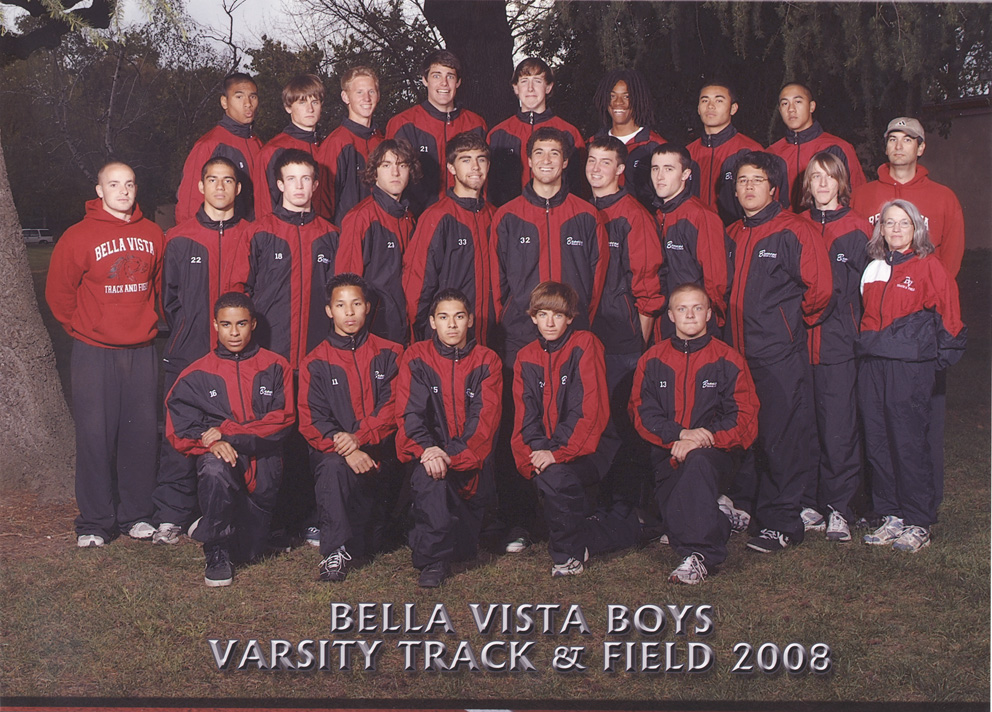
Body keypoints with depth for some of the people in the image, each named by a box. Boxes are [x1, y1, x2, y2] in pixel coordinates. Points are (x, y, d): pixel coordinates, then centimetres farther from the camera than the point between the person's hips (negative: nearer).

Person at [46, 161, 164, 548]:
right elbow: (58, 291, 2)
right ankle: (95, 522, 8)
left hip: (142, 350, 3)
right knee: (95, 435, -2)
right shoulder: (78, 237, -4)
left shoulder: (152, 235, 7)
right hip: (94, 353, -3)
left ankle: (137, 515, 18)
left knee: (142, 433, 6)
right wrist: (81, 328, 6)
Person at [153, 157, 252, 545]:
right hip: (186, 354, 0)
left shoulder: (251, 238, 8)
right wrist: (187, 333, 3)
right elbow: (169, 297, 10)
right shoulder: (180, 239, 7)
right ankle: (172, 517, 8)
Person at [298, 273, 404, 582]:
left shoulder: (388, 354, 9)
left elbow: (392, 408, -1)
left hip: (378, 450, 2)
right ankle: (335, 550, -25)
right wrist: (345, 450, -21)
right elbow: (311, 421, -2)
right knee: (333, 466, -32)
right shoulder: (315, 363, 8)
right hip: (333, 449, -2)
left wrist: (358, 438, -19)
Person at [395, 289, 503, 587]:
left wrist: (452, 455, -21)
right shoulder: (416, 357, 6)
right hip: (429, 451, -3)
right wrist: (427, 449, -24)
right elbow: (409, 411, -4)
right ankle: (434, 560, -22)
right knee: (428, 477, -31)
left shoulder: (486, 361, 5)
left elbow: (485, 418, -6)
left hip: (471, 458, 3)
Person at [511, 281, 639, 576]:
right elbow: (526, 416, 5)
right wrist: (536, 453, -14)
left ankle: (569, 552, -9)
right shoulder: (525, 358, 10)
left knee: (555, 475, -31)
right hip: (545, 450, 6)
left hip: (588, 447, -6)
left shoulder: (585, 345, -5)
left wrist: (557, 452, -23)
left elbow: (589, 410, -14)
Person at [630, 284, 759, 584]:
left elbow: (743, 417, -2)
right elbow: (642, 413, 3)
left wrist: (702, 440, -17)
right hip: (667, 454, 3)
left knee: (698, 462, -38)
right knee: (674, 522, -13)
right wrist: (679, 434, -16)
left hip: (715, 451, -3)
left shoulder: (728, 360, 5)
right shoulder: (652, 360, 11)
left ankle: (699, 554, -35)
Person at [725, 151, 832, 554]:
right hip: (737, 351, 7)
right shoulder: (732, 236, 14)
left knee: (780, 438, -3)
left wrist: (794, 320, -1)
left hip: (780, 355, -7)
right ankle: (744, 508, 25)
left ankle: (781, 523, 5)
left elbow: (819, 286, -13)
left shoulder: (792, 232, -8)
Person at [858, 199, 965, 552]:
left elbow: (948, 315, -1)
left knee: (909, 443, -4)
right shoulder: (874, 269, 14)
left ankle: (919, 524, 4)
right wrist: (869, 343, 11)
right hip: (872, 365, 6)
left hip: (910, 367, -6)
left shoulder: (929, 267, -2)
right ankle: (891, 516, 16)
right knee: (878, 443, 6)